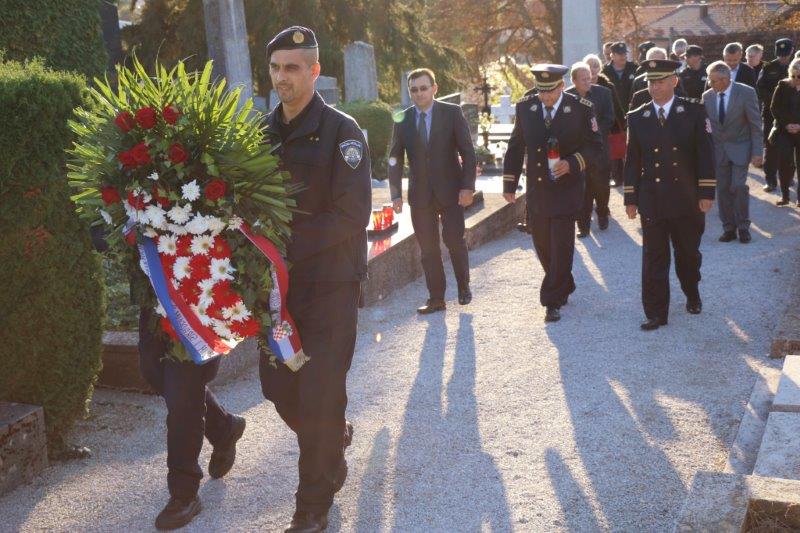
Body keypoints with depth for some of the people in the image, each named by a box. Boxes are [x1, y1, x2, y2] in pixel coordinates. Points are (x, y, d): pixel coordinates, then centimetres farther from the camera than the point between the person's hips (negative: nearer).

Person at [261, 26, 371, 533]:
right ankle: (335, 437, 43)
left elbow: (351, 217, -17)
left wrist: (286, 240, -22)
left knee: (319, 393, 0)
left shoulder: (342, 131, -10)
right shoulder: (263, 132, 7)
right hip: (279, 281, 5)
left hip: (330, 282, -5)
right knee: (279, 385, 12)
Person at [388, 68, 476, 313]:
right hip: (420, 194, 2)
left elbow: (468, 152, -3)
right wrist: (396, 194, -4)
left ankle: (464, 286, 21)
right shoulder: (403, 120, 4)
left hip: (450, 191, -2)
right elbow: (395, 159, 5)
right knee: (428, 248, 4)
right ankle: (436, 298, 13)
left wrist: (468, 186, -11)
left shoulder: (452, 113, -2)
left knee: (454, 240, -4)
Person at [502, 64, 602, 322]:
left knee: (561, 246, -6)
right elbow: (515, 147, 9)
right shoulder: (525, 107, 1)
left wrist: (572, 163, -18)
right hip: (536, 191, 4)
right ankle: (564, 287, 35)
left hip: (566, 191, -4)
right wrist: (509, 184, 7)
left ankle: (553, 301, 4)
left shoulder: (581, 109, -7)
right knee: (542, 244, 13)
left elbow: (595, 145, 0)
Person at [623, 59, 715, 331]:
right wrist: (630, 198, 3)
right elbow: (632, 161, 6)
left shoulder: (694, 112, -1)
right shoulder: (636, 118, 3)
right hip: (651, 202, 0)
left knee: (688, 253, 15)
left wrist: (706, 193, -7)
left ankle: (692, 294, 41)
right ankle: (656, 313, 8)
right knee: (654, 258, 1)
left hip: (687, 201, 0)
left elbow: (705, 155, -2)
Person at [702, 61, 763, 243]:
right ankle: (729, 228, 15)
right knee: (723, 189, 4)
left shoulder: (746, 93, -10)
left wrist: (757, 151, -10)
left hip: (740, 148, -3)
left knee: (739, 186, -11)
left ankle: (743, 226, 6)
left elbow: (755, 124, -8)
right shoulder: (707, 96, -1)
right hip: (718, 150, 3)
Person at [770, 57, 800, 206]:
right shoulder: (783, 86, 1)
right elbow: (774, 108, 0)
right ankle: (784, 195, 2)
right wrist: (786, 124, -10)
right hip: (784, 131, 0)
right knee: (784, 162, -7)